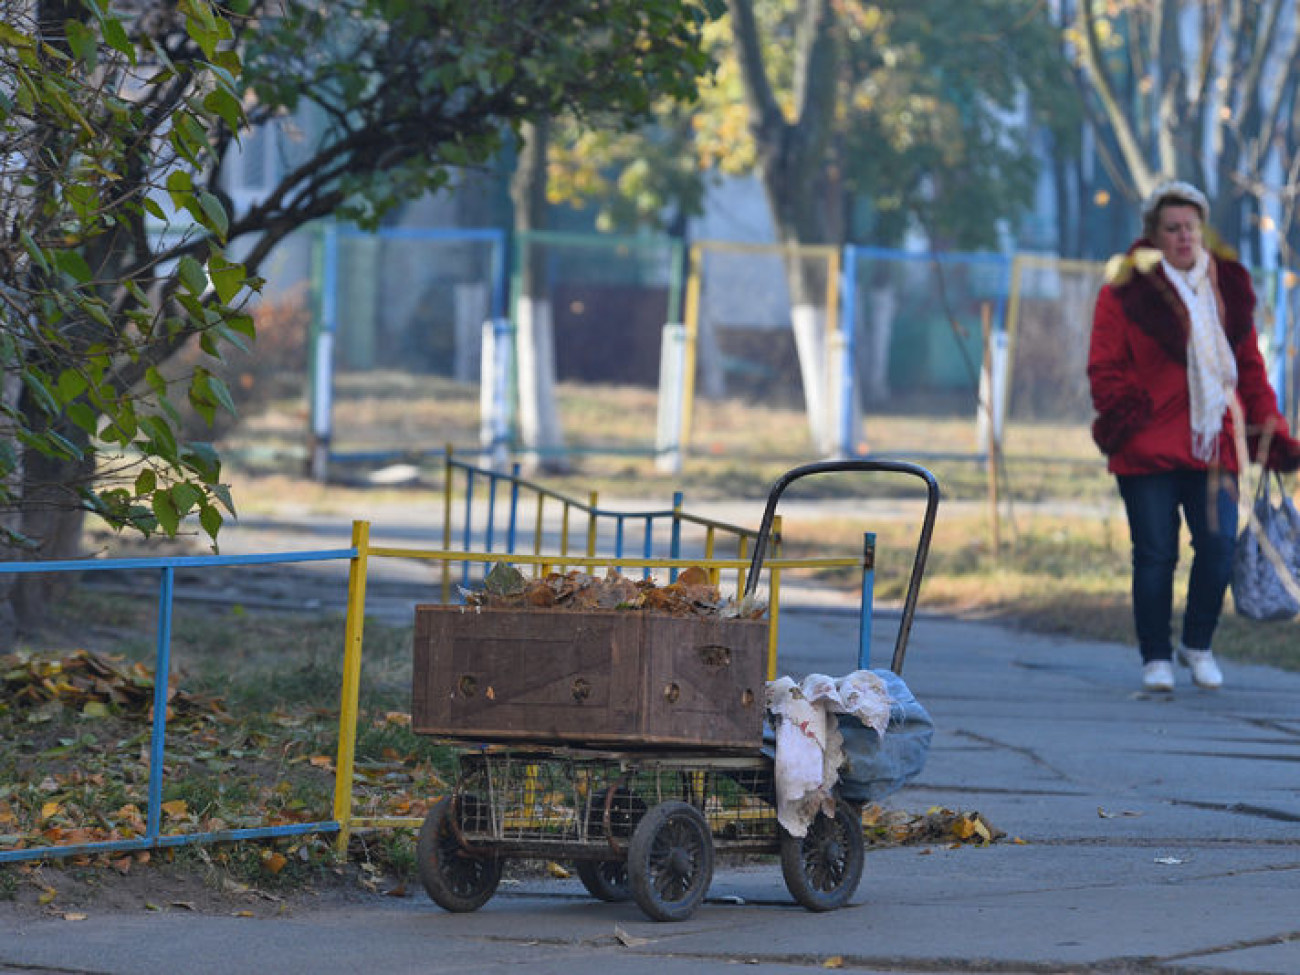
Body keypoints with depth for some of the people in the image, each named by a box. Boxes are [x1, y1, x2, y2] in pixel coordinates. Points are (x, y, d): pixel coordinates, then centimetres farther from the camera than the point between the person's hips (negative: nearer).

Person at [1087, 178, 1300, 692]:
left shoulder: (1226, 287, 12)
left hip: (1214, 445, 3)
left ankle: (1198, 645, 14)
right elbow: (1105, 369, 0)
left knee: (1219, 544, -7)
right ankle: (1156, 658, 14)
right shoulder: (1125, 292, -1)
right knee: (1155, 554, -1)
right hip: (1148, 451, -3)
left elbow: (1249, 366, 17)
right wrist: (1127, 415, -17)